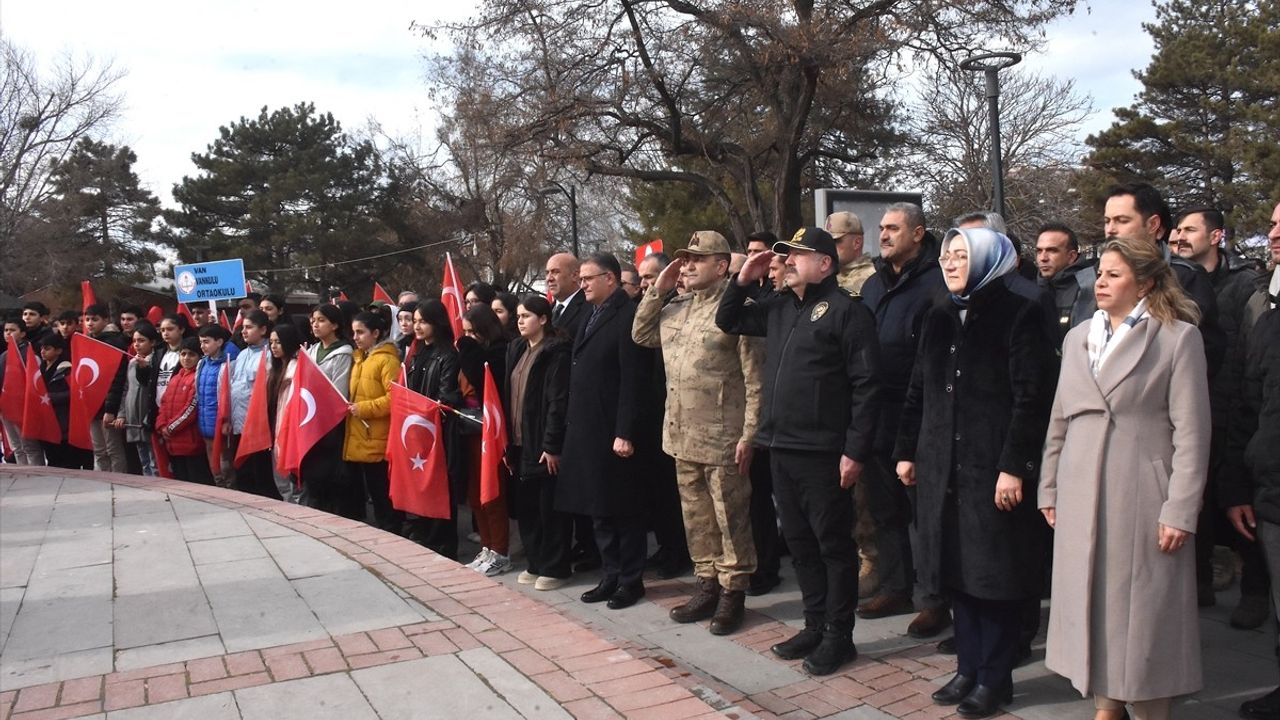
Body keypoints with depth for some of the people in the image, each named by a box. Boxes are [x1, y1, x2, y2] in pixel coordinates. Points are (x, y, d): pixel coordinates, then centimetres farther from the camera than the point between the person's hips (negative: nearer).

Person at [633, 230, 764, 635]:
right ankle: (707, 584, 30)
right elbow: (640, 335, 20)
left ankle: (733, 592, 18)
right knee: (696, 517, 16)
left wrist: (749, 434, -16)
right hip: (682, 435, 8)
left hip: (722, 438, -7)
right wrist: (657, 290, 9)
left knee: (730, 518, 5)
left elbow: (755, 380, -13)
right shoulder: (675, 309, 12)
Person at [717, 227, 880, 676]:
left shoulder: (845, 309, -9)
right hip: (781, 448, 8)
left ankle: (839, 635, 17)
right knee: (799, 542, 15)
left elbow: (865, 384, -14)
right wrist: (743, 281, 8)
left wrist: (855, 450, -17)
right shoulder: (779, 306, 13)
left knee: (833, 544, 5)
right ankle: (815, 625, 29)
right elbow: (728, 322, 25)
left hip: (823, 452, -8)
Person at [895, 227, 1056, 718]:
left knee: (996, 573, 4)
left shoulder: (1019, 315, -6)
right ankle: (969, 668, 26)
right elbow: (917, 391, 15)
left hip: (994, 469, -6)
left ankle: (995, 677, 18)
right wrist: (906, 451, 12)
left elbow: (1032, 398, -12)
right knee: (956, 569, 12)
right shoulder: (939, 318, 13)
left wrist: (1014, 466, -17)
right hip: (942, 468, 6)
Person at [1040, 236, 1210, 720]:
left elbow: (1191, 432, -7)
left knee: (1142, 607, 3)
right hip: (1081, 495, 5)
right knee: (1090, 601, 11)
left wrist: (1180, 511, -12)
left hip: (1140, 496, -5)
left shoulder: (1179, 337, -3)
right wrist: (1049, 489, 11)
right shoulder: (1078, 338, 12)